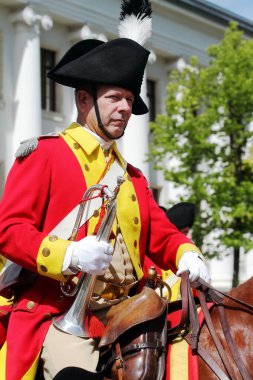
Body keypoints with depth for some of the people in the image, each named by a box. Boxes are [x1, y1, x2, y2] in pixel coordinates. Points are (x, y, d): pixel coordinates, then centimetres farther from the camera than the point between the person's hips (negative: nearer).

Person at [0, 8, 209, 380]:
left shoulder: (132, 176, 23)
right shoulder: (43, 155, 3)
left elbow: (161, 234, 18)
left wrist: (188, 257, -6)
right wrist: (70, 255, -21)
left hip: (125, 315, 6)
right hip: (60, 315, -6)